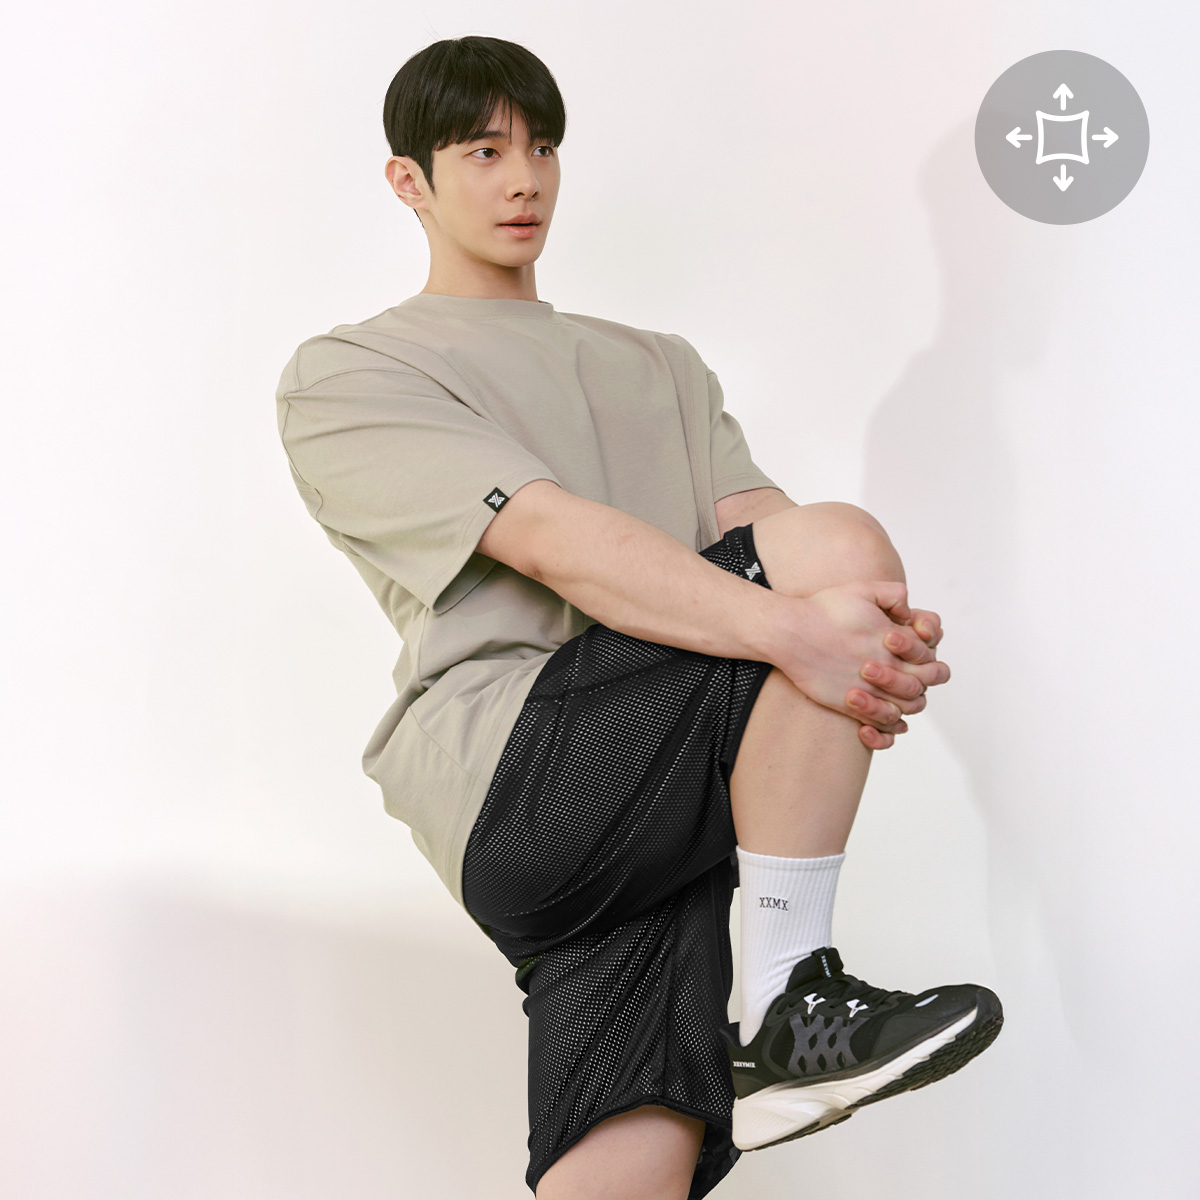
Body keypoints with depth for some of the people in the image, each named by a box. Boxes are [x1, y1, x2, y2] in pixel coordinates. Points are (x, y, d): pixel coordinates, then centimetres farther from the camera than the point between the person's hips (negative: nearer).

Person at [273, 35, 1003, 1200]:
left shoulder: (661, 364, 31)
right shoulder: (341, 377, 10)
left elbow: (762, 528, 11)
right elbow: (548, 537, -9)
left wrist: (878, 642, -15)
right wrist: (791, 629, -24)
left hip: (660, 800, 5)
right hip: (509, 775, -4)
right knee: (844, 543, -22)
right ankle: (789, 1011, -15)